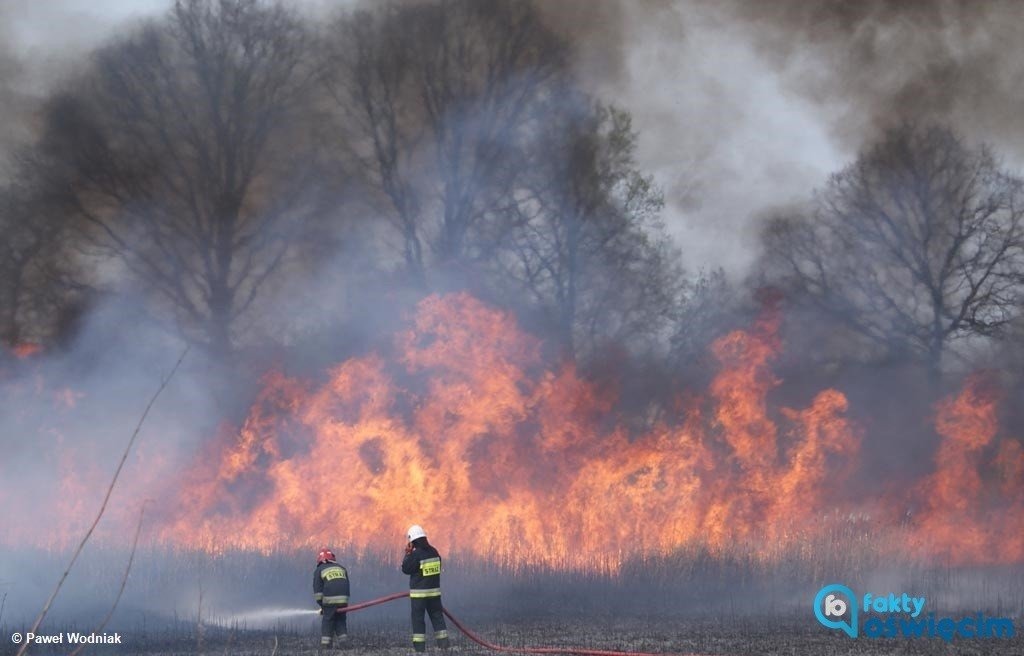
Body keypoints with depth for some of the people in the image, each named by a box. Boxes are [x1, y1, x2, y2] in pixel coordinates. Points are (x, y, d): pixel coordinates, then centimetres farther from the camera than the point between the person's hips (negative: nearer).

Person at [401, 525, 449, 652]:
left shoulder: (416, 554, -16)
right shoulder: (434, 552, 5)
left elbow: (406, 569, -8)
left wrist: (408, 554, 1)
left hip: (419, 592, -6)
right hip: (434, 590, 6)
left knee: (418, 617, 0)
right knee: (437, 615, 11)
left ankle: (419, 645, -4)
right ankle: (443, 642, 8)